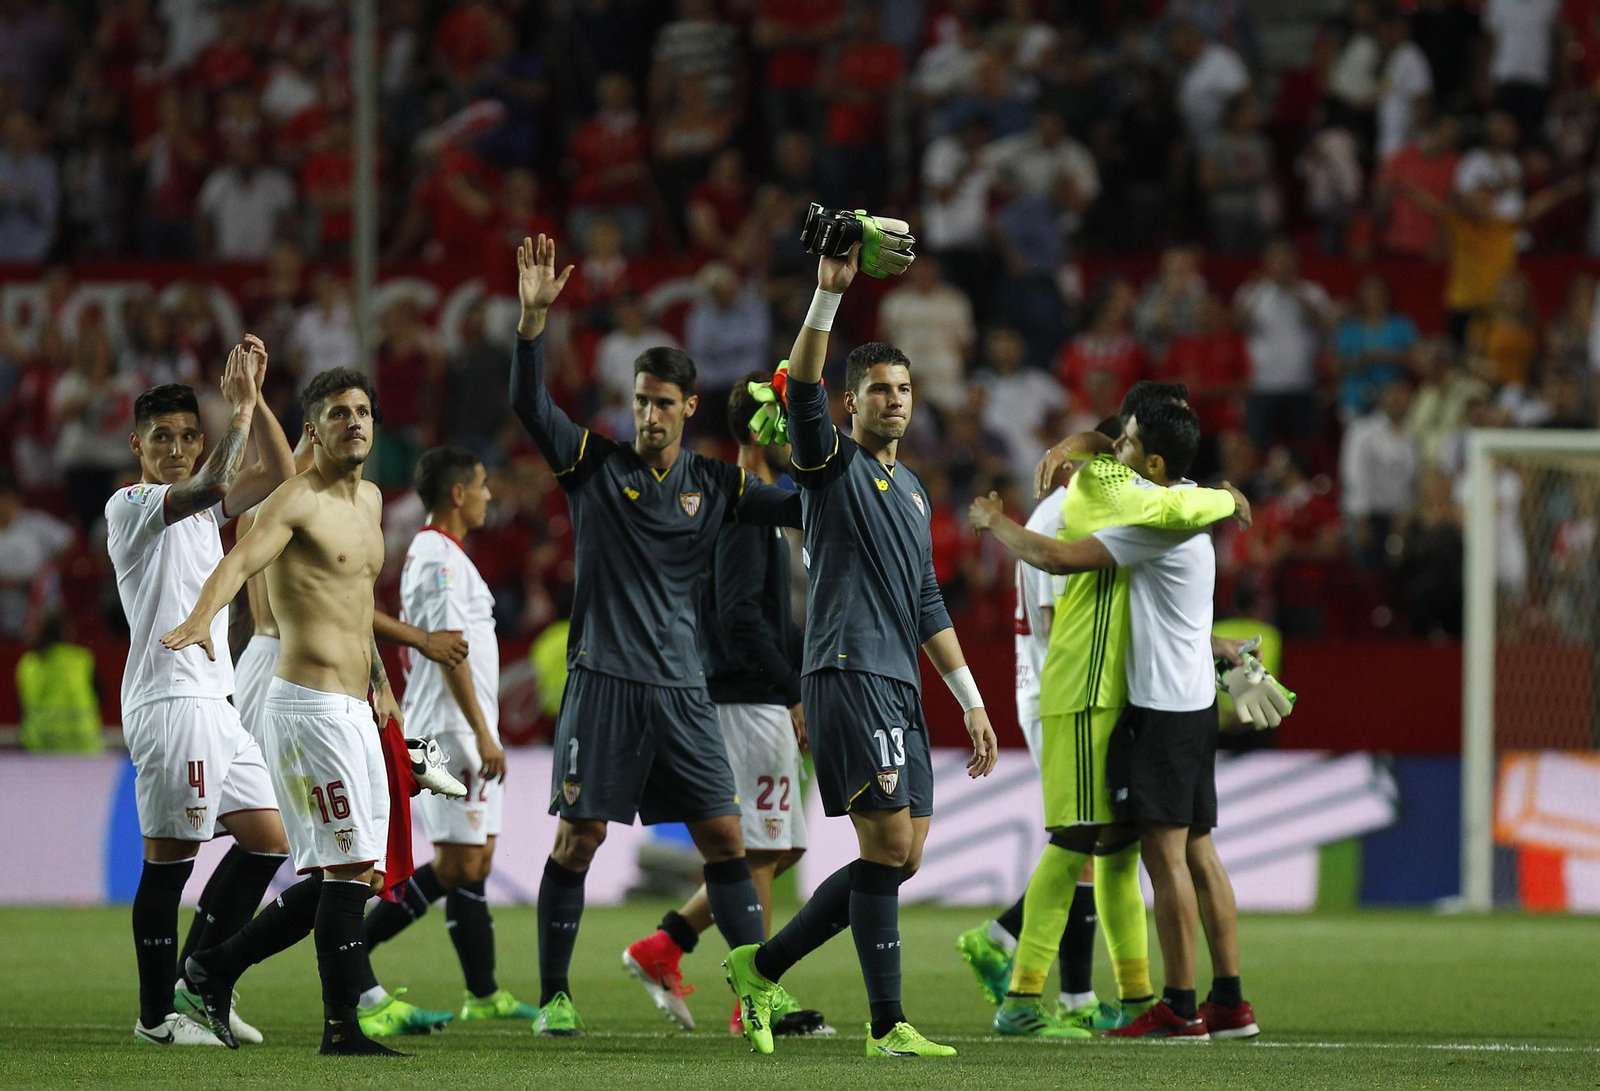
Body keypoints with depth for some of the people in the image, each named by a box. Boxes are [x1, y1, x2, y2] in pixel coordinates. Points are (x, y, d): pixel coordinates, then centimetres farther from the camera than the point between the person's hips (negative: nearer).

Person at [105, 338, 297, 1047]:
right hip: (170, 698, -9)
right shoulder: (129, 505, -6)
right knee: (170, 856, -8)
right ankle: (157, 1014, -3)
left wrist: (253, 396, 6)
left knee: (266, 840, 9)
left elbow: (279, 475, 14)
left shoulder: (201, 509, 19)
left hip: (215, 698, 9)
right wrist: (238, 409, -15)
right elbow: (212, 484, -23)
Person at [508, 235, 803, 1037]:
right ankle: (554, 994, 6)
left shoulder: (714, 485, 9)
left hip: (681, 688, 2)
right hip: (602, 678, -2)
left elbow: (804, 508, 9)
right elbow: (529, 402, -9)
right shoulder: (594, 466, 3)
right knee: (578, 839, -3)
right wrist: (534, 316, -21)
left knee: (723, 837, -2)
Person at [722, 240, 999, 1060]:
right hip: (848, 675, -8)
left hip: (900, 685, 8)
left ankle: (763, 966, 16)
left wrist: (971, 701, 21)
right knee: (889, 845, -12)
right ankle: (887, 1024, -10)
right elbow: (802, 390, -21)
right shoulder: (833, 464, -1)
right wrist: (828, 295, -31)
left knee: (901, 855, 6)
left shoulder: (912, 492, 22)